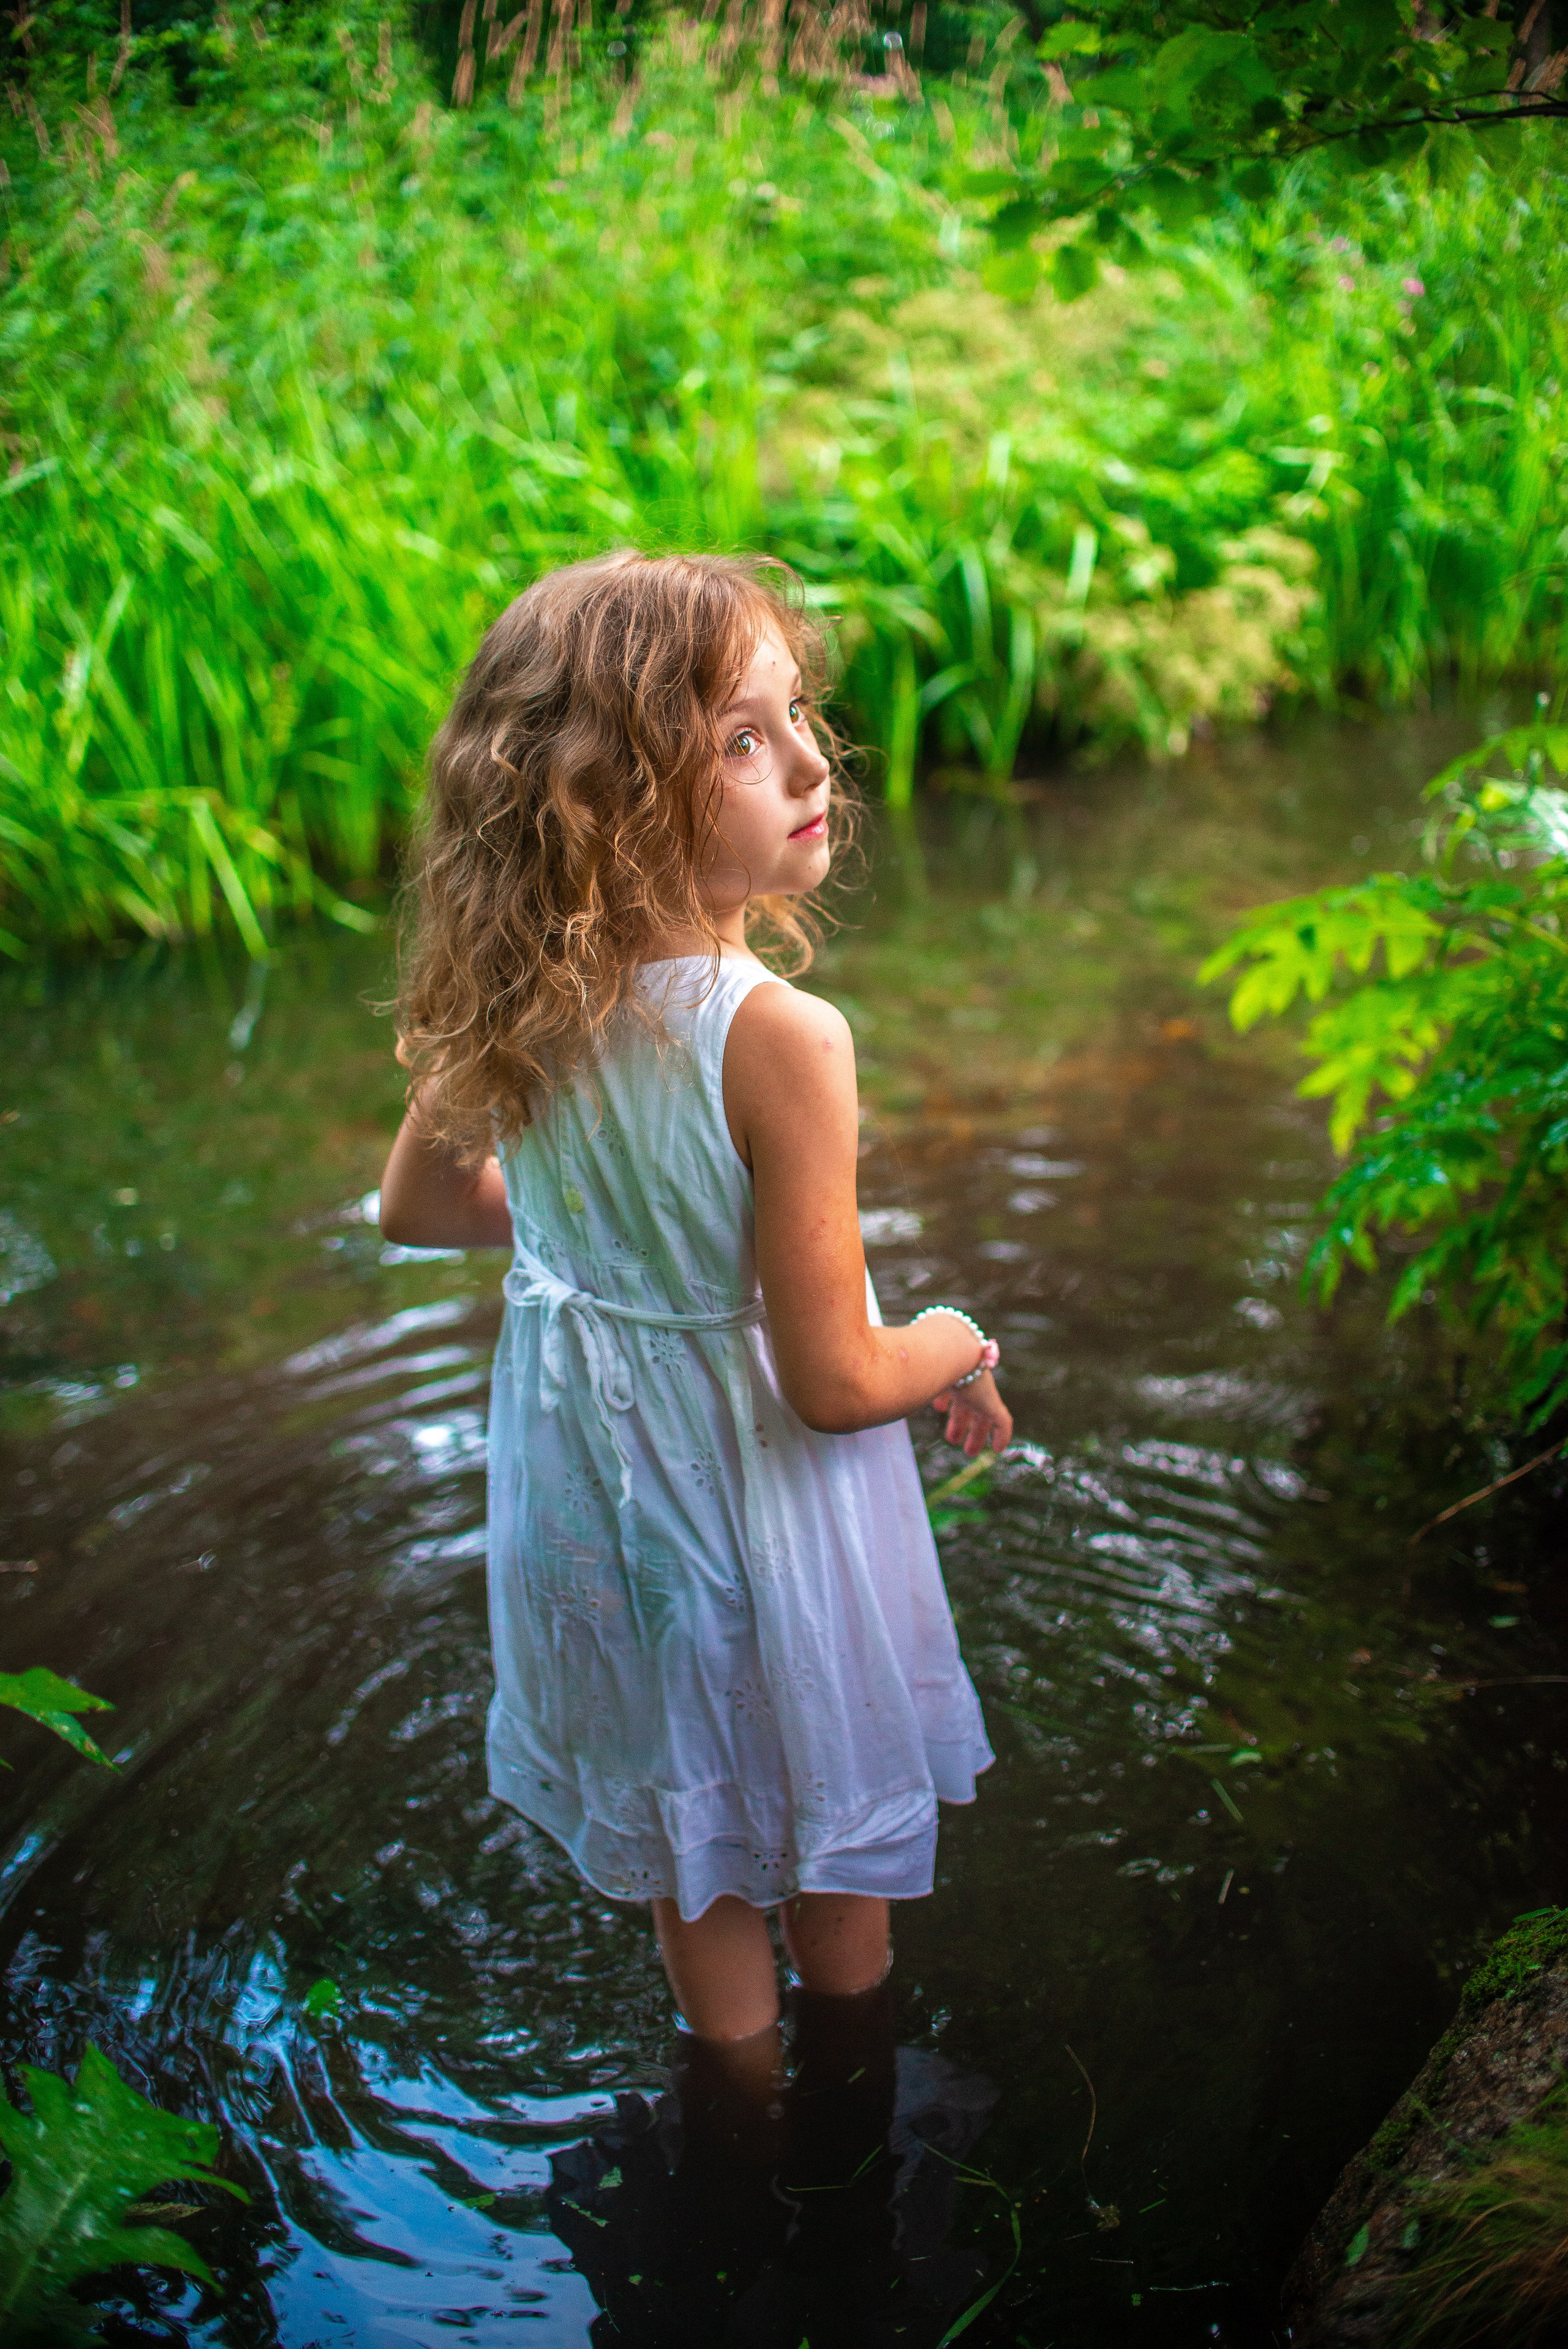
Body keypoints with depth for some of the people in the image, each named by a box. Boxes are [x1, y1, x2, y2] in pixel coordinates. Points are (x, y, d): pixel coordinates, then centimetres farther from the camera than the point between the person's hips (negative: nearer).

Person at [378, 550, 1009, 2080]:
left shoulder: (506, 1007, -14)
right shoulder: (782, 1039, -32)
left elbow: (417, 1207, 5)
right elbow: (832, 1383, -27)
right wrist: (954, 1345, -5)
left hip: (588, 1477, 5)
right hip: (758, 1478, -5)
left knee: (682, 1841, 27)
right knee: (831, 1841, 23)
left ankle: (746, 2083, 51)